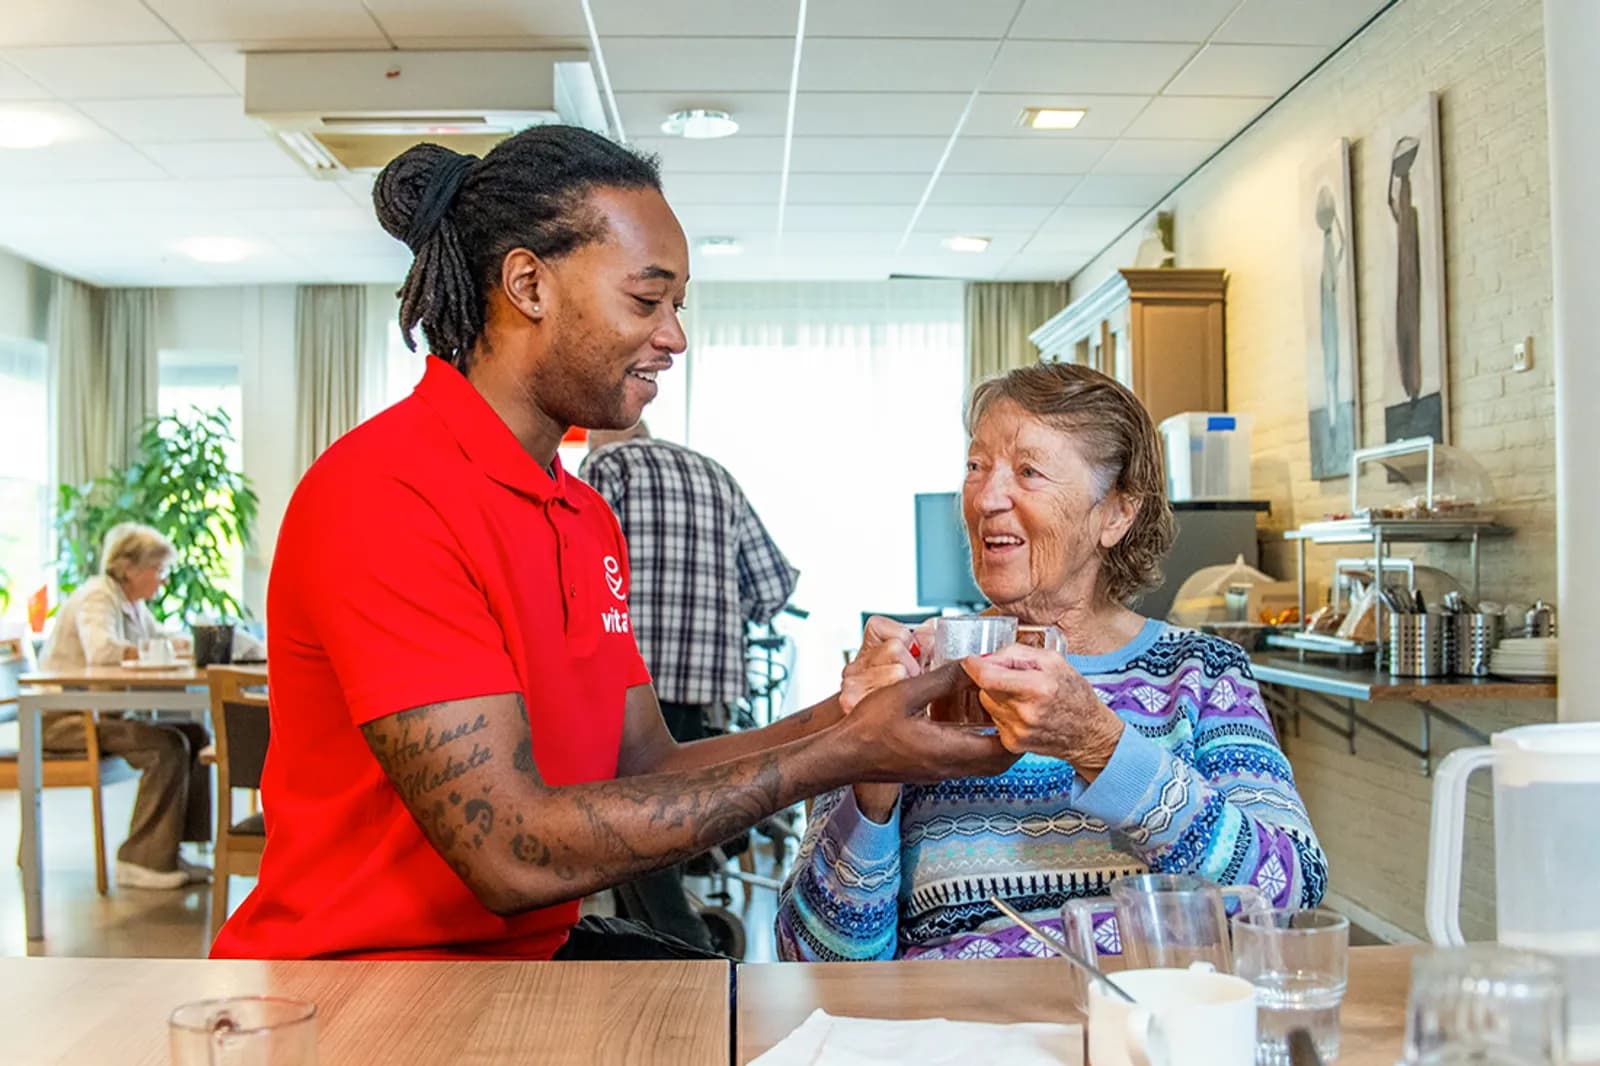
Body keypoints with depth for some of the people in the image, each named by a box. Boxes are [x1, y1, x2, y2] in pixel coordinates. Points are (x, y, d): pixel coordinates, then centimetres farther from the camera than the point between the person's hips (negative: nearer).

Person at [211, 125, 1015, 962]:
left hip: (531, 950, 8)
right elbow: (510, 852, -25)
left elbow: (647, 769, 6)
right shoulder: (382, 495, -20)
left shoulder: (588, 517, 10)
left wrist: (841, 721, -9)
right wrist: (837, 757, -24)